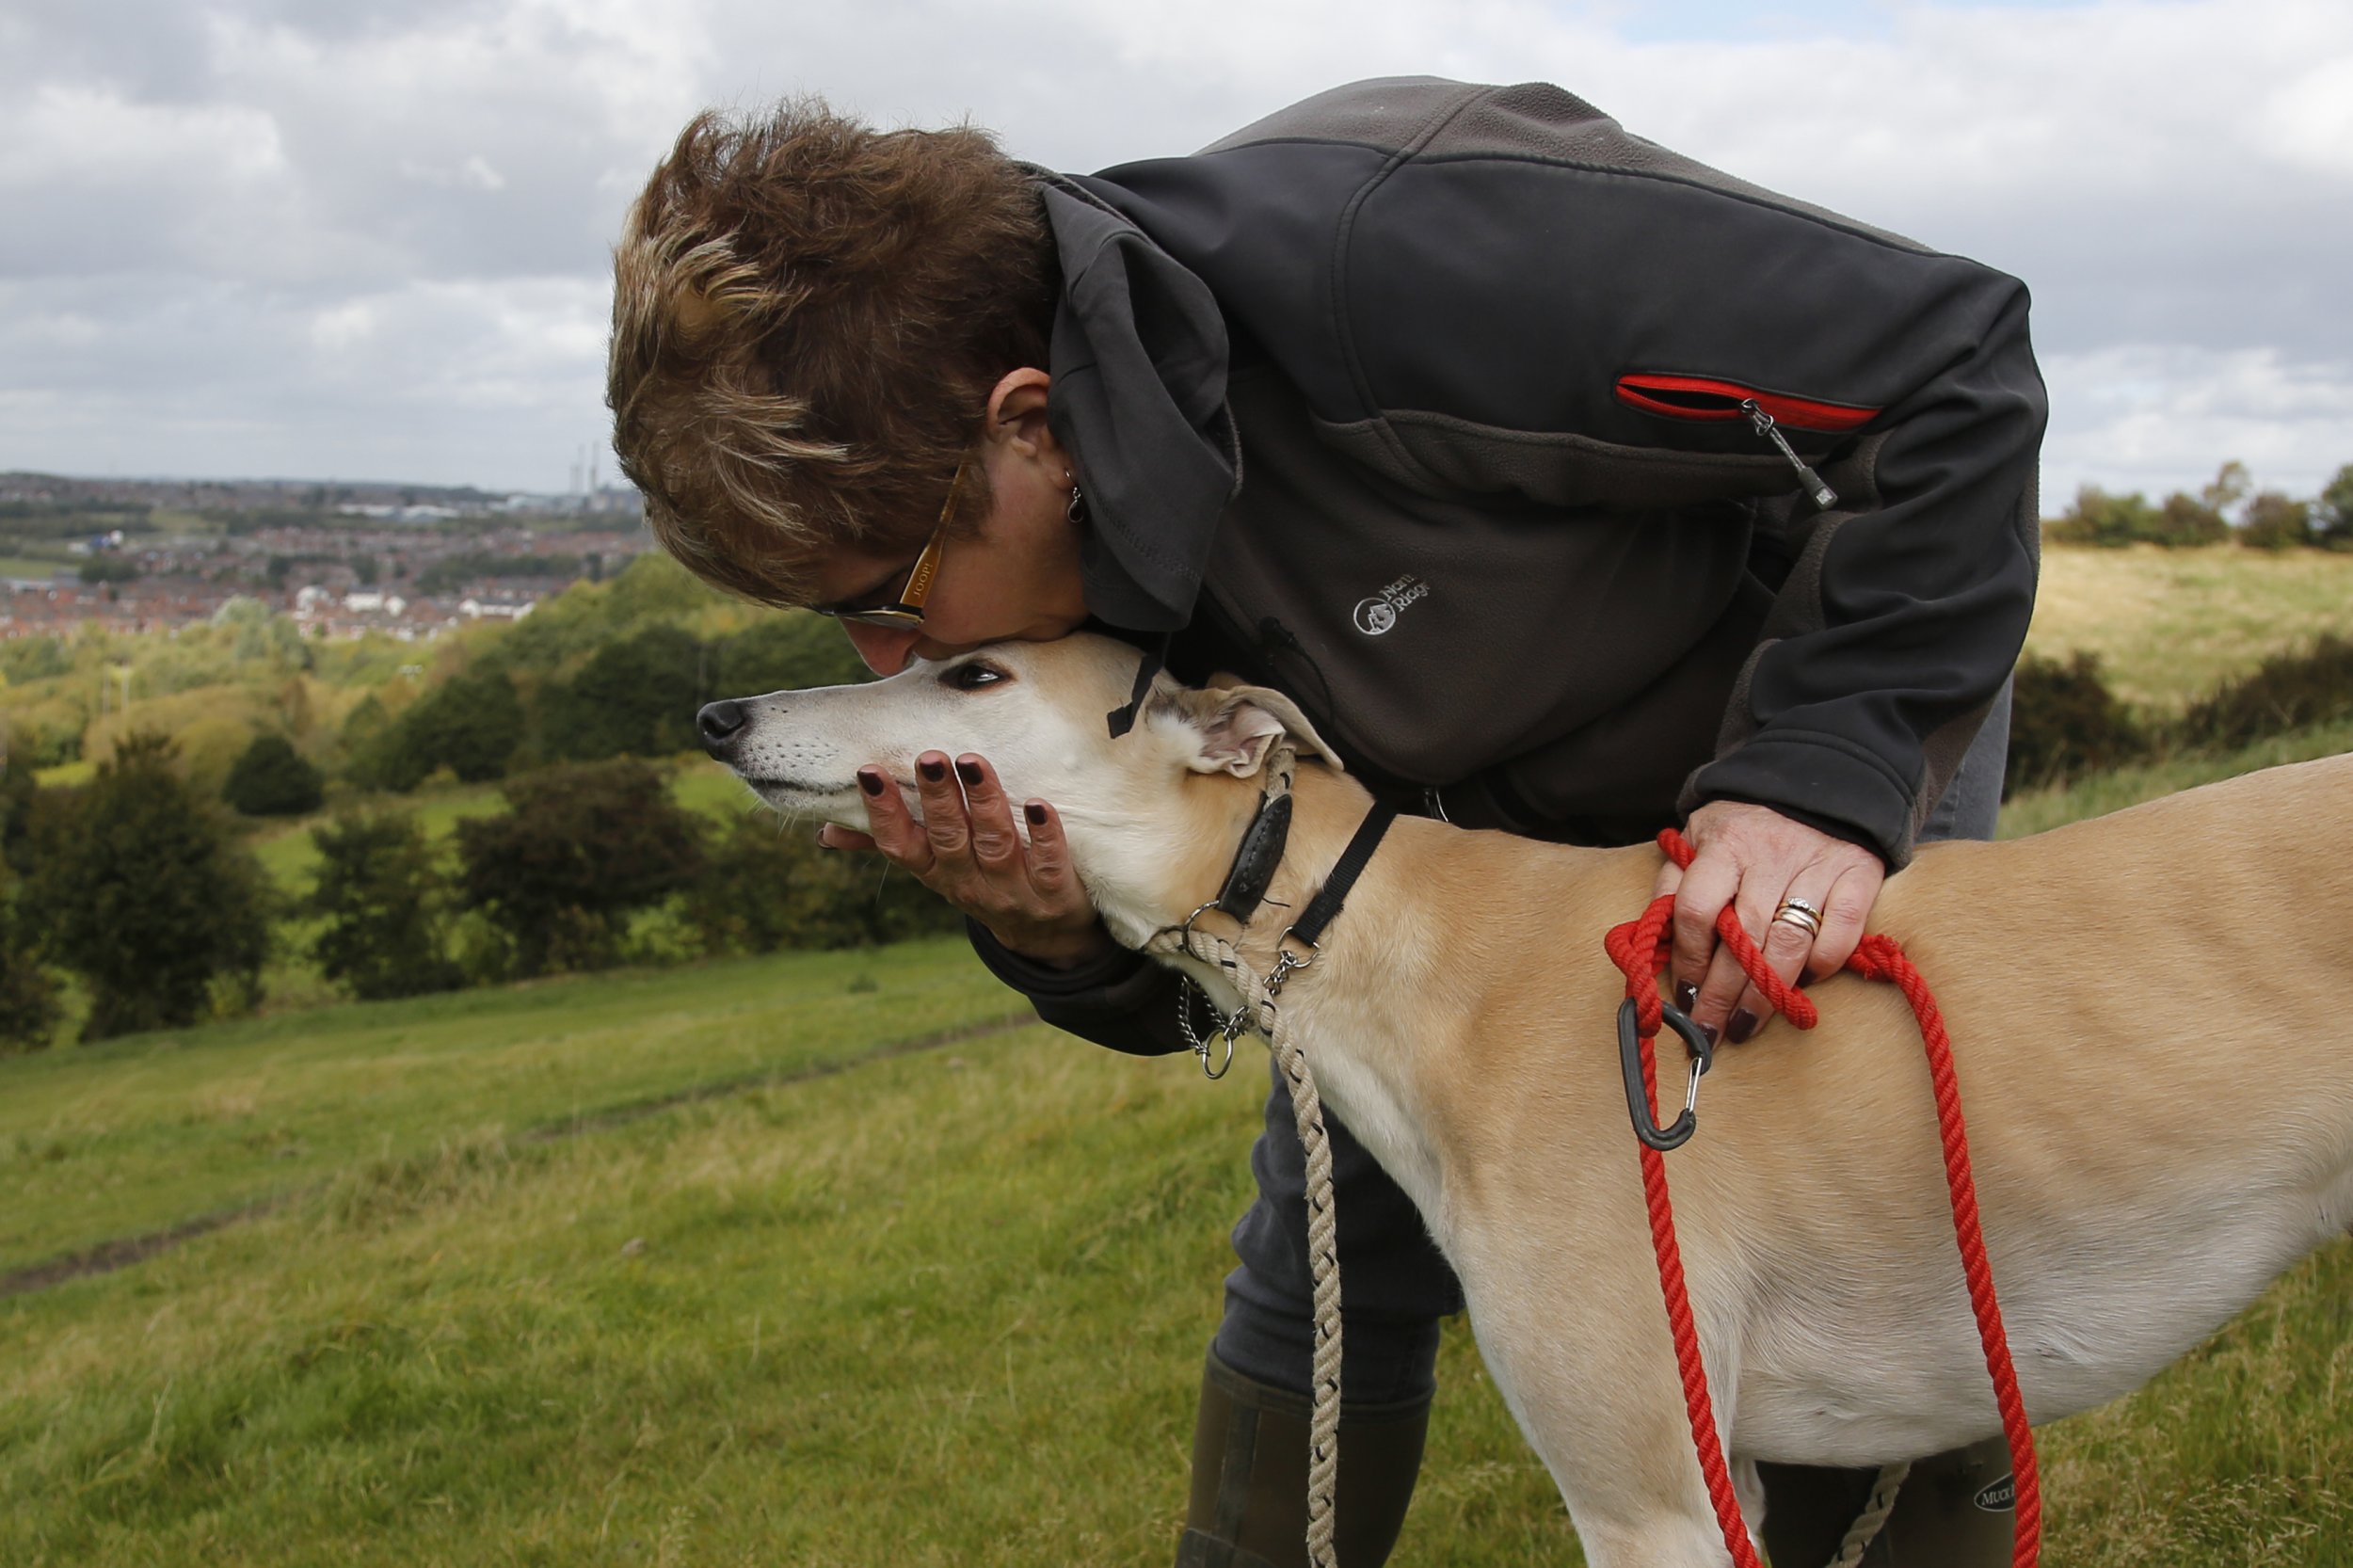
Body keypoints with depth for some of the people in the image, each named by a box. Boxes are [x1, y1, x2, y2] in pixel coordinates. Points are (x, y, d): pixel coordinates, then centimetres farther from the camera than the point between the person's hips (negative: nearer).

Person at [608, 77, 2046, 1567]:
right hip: (1486, 788, 5)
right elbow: (1197, 983, -8)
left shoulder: (1396, 252, -41)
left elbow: (1949, 366, -33)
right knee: (1333, 1238, 3)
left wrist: (1826, 767, -41)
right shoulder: (1063, 555, -19)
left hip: (1855, 677, -5)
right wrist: (1060, 931, -31)